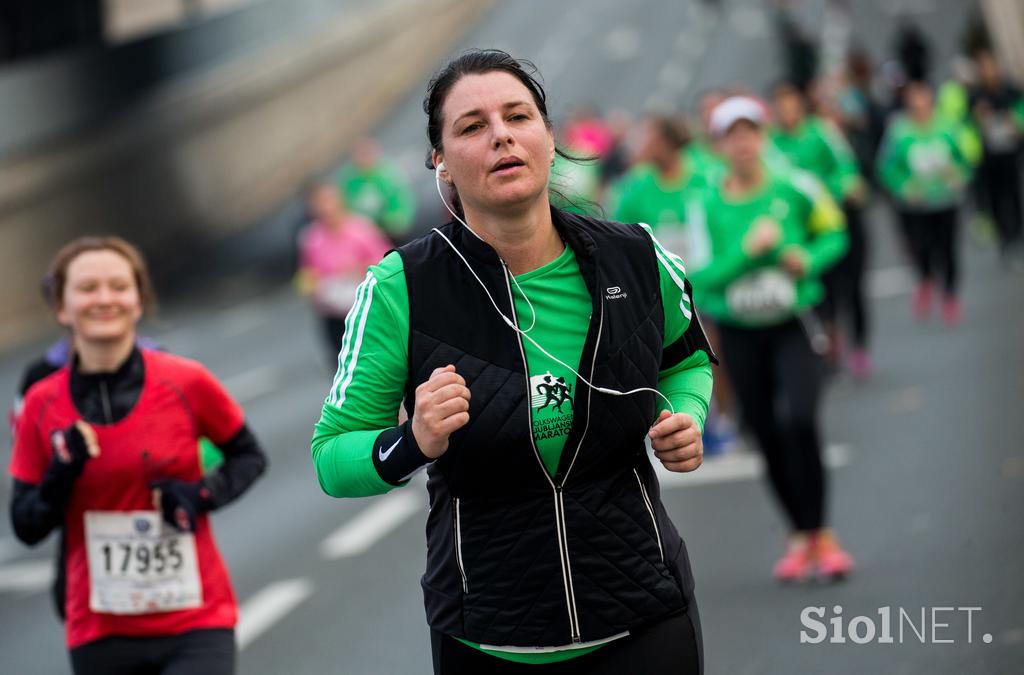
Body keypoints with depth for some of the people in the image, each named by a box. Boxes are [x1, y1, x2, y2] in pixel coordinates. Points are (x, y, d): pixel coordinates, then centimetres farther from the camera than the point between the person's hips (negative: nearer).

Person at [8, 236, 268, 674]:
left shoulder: (186, 384, -7)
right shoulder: (42, 405, -1)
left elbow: (250, 457, 8)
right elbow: (26, 527, 2)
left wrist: (203, 495, -11)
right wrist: (61, 476, -16)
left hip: (196, 629, -2)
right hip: (100, 636, 3)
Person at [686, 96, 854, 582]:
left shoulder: (794, 187, -5)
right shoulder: (707, 205, -5)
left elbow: (834, 235, 9)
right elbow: (699, 276, -9)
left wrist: (809, 260, -10)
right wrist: (747, 251, -21)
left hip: (792, 326, -2)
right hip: (738, 333, 2)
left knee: (799, 420, -21)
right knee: (767, 437, 6)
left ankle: (820, 534, -7)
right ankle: (800, 537, 23)